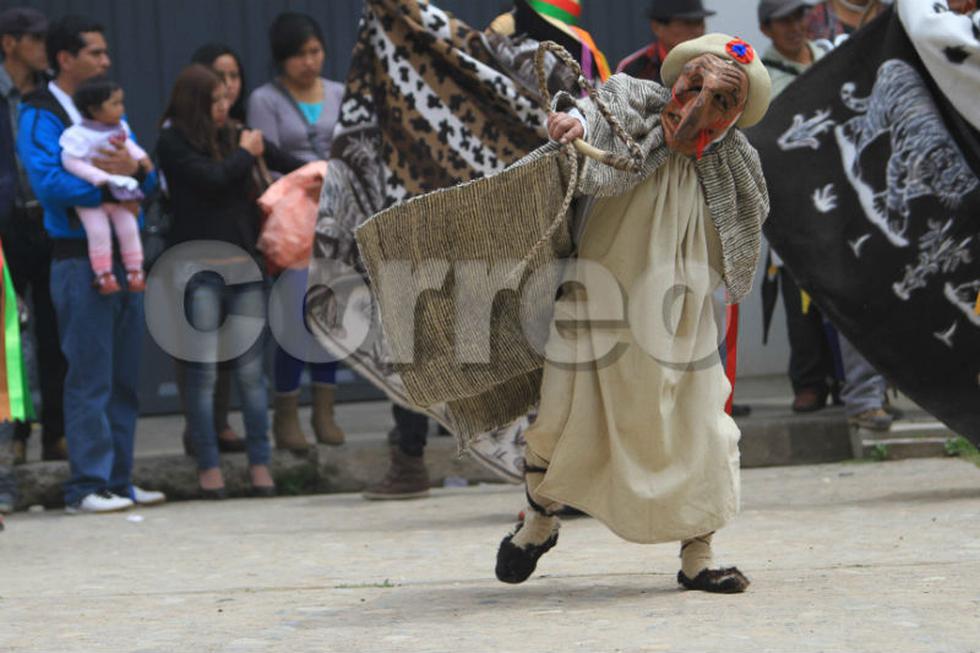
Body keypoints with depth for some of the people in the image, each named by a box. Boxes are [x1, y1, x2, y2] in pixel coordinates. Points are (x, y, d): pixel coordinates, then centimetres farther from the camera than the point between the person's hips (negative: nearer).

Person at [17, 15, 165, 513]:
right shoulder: (40, 116, -5)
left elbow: (151, 179, 10)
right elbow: (48, 183, -20)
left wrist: (135, 170, -12)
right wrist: (108, 181, -18)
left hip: (125, 256, 7)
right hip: (80, 260, -7)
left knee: (125, 375, 9)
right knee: (89, 376, -7)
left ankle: (118, 481, 15)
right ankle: (88, 485, -3)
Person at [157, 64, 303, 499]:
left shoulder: (236, 136, 11)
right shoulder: (174, 144, -1)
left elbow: (290, 166, 8)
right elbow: (213, 179, -13)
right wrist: (244, 153, 2)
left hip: (244, 263, 4)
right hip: (200, 269, -4)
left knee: (251, 368, 3)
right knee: (203, 369, -2)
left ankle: (260, 463, 8)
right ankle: (208, 466, 4)